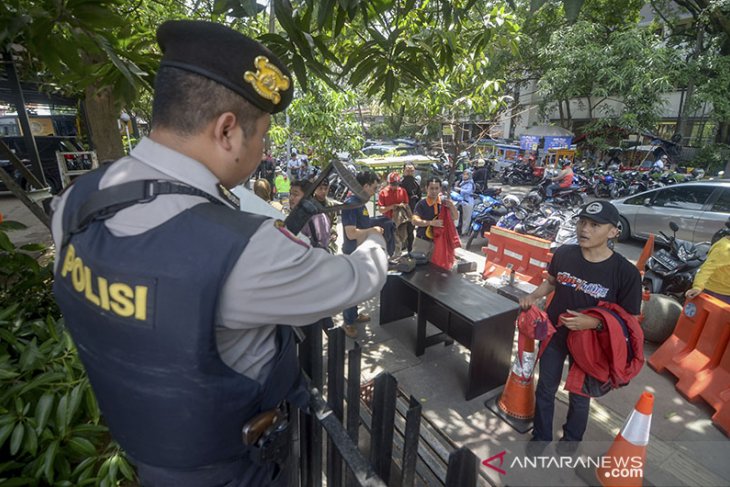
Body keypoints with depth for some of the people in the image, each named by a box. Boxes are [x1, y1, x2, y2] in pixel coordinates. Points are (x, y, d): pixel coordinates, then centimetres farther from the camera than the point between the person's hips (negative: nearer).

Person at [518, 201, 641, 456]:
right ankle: (541, 437, 44)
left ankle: (570, 441, 50)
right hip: (554, 335, 3)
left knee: (579, 397, 21)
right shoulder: (563, 254, -14)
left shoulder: (626, 272, -23)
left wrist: (594, 323, -28)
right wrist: (533, 295, -11)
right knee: (545, 390, 19)